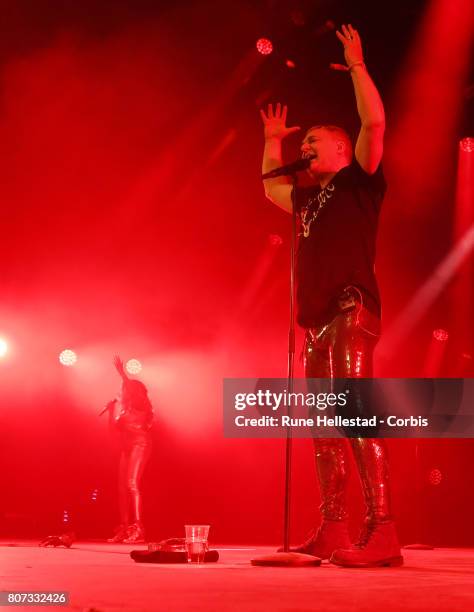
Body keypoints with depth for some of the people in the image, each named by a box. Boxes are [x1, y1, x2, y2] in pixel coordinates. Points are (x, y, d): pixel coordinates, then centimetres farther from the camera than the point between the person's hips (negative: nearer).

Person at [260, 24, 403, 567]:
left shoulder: (359, 180, 6)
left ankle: (380, 532, -25)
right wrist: (272, 140, 46)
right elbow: (270, 187, 45)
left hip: (352, 308, -9)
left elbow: (374, 122, -8)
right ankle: (332, 531, 11)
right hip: (317, 319, 9)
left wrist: (356, 65, 0)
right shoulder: (310, 198, 26)